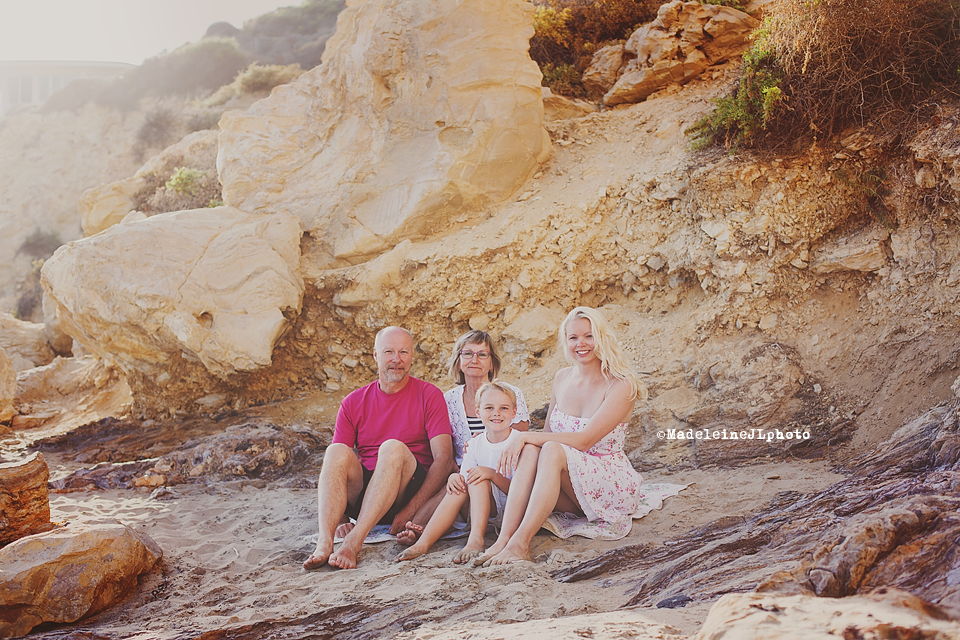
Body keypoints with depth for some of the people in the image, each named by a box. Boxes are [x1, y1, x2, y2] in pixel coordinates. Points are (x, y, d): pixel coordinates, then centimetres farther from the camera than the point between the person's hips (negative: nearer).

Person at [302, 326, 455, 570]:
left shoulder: (429, 396, 3)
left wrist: (410, 510, -17)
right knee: (337, 451, -26)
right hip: (361, 492, 3)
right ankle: (324, 543, -42)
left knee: (393, 448, -32)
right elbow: (334, 467, 4)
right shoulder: (353, 403, 10)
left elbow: (444, 459, -7)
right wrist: (340, 517, -13)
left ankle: (354, 542, -44)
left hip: (411, 491, -2)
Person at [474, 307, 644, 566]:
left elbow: (584, 440, -22)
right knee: (530, 450, -27)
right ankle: (503, 539, -39)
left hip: (613, 487, -5)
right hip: (571, 490, 5)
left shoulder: (621, 386, -13)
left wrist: (526, 436, -23)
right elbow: (548, 433, 13)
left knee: (552, 451, -33)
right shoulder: (562, 378, 8)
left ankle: (520, 544, -41)